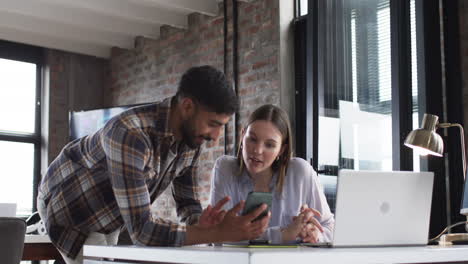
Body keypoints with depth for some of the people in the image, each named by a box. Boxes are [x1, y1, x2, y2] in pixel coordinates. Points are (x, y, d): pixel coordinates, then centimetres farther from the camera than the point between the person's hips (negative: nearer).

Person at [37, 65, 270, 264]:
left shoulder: (192, 140, -16)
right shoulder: (130, 134, -41)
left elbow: (188, 203, -9)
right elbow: (141, 230, -43)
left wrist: (200, 223, -34)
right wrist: (219, 234, -48)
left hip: (108, 215, 8)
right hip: (68, 202, -7)